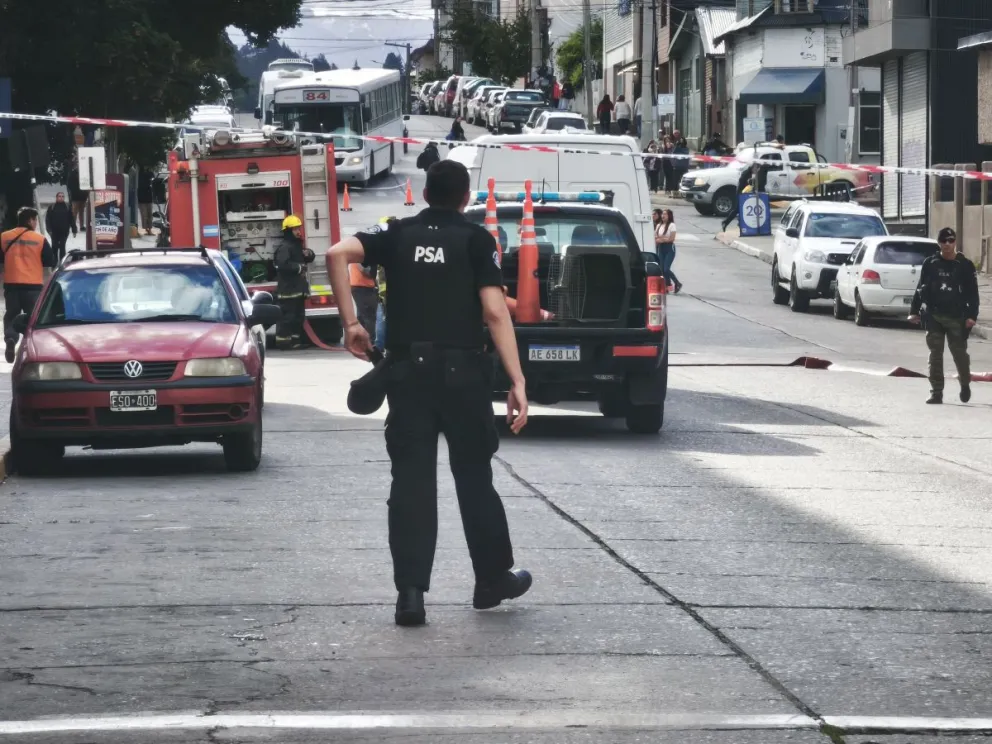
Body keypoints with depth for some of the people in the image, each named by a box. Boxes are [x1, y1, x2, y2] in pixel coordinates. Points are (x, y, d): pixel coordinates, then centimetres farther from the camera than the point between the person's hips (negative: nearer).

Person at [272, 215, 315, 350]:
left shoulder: (297, 246, 20)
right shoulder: (284, 247, -12)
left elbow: (307, 258, 29)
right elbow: (283, 265, -26)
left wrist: (309, 254, 5)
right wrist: (299, 268, -17)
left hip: (298, 288, 10)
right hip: (288, 289, -10)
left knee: (298, 316, 12)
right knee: (287, 316, -12)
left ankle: (295, 340, 18)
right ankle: (283, 341, -13)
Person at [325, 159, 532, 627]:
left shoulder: (398, 234, 8)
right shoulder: (476, 240, 1)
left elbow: (338, 254, -8)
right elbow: (494, 312, -9)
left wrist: (350, 322, -2)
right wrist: (517, 382, -11)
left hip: (407, 369, 1)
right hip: (463, 370, -1)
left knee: (411, 480, 2)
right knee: (474, 476, 12)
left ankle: (410, 592, -6)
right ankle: (493, 579, 24)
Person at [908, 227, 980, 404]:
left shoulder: (965, 266, 0)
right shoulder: (930, 264, 6)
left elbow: (973, 293, 0)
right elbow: (921, 288, 12)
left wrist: (972, 316, -9)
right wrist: (914, 311, 8)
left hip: (956, 317, -2)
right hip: (933, 316, 2)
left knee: (959, 352, 1)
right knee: (935, 354, 1)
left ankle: (965, 384, 26)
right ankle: (936, 392, 5)